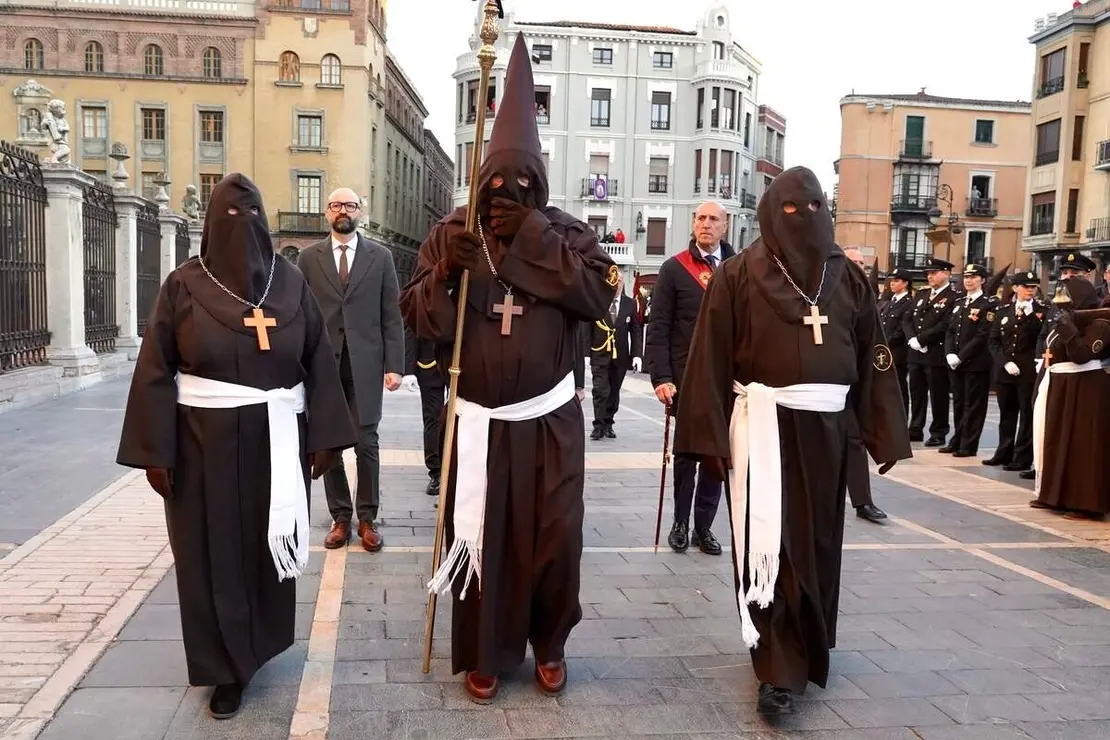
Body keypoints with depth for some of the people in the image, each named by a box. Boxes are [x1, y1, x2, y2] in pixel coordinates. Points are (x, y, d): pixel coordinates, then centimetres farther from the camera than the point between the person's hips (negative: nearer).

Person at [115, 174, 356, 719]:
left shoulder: (290, 282, 1)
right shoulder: (184, 285, -4)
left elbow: (319, 364, 1)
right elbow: (155, 372, -4)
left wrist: (323, 436, -2)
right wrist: (155, 451, -8)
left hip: (277, 441, 2)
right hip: (205, 443, -2)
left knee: (270, 541, 14)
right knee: (214, 551, 5)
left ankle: (259, 639, 39)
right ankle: (227, 668, 21)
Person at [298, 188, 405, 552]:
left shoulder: (380, 257, 5)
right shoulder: (309, 257, 8)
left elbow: (392, 316, 3)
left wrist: (394, 365, -5)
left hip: (365, 363, -1)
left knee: (366, 444, 1)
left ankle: (367, 518, 12)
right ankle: (340, 517, 17)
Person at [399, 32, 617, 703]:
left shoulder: (565, 231, -1)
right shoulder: (451, 232, 1)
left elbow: (601, 293, -17)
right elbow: (419, 319, -2)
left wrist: (531, 237, -20)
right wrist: (445, 275, -23)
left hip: (550, 421, 0)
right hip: (479, 422, 1)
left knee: (557, 539, 4)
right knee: (479, 540, 7)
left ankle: (550, 644, 30)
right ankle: (484, 655, 27)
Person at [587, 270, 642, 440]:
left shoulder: (630, 304, 4)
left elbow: (636, 332, 6)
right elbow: (587, 330, -1)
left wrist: (637, 355, -3)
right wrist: (586, 354, -5)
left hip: (620, 357, 3)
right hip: (599, 356, -2)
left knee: (614, 392, 9)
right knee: (600, 391, -7)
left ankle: (608, 424, 21)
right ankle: (599, 426, -2)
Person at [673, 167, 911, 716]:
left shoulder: (847, 276, 9)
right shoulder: (738, 275, -2)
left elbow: (872, 357, 8)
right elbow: (710, 358, -7)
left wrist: (883, 435, 4)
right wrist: (710, 435, -12)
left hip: (825, 426, 4)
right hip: (764, 423, -4)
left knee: (818, 541, 13)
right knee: (770, 543, -4)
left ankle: (809, 647, 34)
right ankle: (780, 668, 5)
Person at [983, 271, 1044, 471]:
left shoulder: (1041, 311, 0)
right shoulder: (1003, 311, 9)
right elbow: (993, 341, 5)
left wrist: (1028, 315, -18)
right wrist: (1005, 362, -8)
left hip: (1029, 371, -3)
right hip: (1005, 371, 4)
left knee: (1027, 415, 1)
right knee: (1006, 414, 12)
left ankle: (1022, 458, 5)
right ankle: (1004, 453, 22)